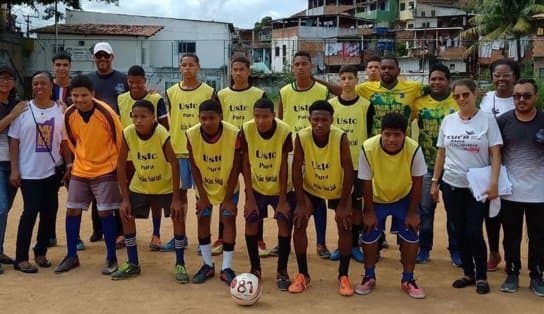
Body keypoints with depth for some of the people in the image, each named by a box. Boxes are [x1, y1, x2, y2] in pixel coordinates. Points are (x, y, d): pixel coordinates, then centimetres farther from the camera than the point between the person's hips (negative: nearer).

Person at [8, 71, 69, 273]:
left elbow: (64, 141, 6)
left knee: (49, 212, 7)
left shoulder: (60, 111, 2)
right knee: (30, 213, -5)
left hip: (53, 171, 3)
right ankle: (21, 258, 4)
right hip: (29, 172, -2)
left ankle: (41, 252, 23)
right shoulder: (23, 110, -2)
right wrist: (14, 170, -7)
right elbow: (14, 141, -1)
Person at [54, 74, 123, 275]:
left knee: (106, 213, -4)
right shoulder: (69, 115, -7)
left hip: (105, 170, -5)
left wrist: (118, 167, -2)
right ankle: (71, 256, 20)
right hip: (80, 170, 5)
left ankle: (111, 258, 9)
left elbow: (119, 140, -9)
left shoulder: (106, 113, -21)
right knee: (72, 211, 6)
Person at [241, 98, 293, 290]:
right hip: (256, 187, 2)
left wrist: (283, 199, -15)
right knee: (251, 223, -2)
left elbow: (284, 166, -17)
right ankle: (255, 268, 15)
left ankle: (282, 271, 8)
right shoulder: (246, 130, -20)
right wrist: (250, 198, -12)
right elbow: (245, 164, -12)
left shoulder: (284, 131, -24)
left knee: (284, 224, -7)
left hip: (280, 188, -1)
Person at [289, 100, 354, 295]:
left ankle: (343, 276, 10)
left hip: (338, 190, -1)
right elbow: (297, 170, -18)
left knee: (345, 227, -8)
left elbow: (348, 171, -23)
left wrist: (343, 204, -20)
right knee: (299, 224, -9)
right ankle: (303, 275, 6)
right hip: (311, 188, 1)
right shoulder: (301, 137, -27)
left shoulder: (340, 138, -30)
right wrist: (300, 203, -17)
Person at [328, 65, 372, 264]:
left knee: (357, 205, 5)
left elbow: (370, 135, 3)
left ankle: (354, 245, 16)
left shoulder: (366, 105, -1)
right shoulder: (330, 105, 1)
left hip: (359, 164, -1)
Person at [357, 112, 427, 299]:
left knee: (410, 236, -2)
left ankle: (408, 280, 16)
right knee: (369, 236, 2)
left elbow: (417, 182, -16)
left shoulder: (414, 149, -31)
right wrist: (369, 211, -11)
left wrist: (413, 211, -10)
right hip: (377, 199, 0)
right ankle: (369, 277, 23)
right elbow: (366, 183, -18)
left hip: (404, 198, 0)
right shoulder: (368, 148, -32)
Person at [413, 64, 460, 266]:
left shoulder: (458, 103, -4)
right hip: (426, 165, 2)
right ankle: (424, 249, 21)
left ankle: (455, 251, 18)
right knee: (425, 209, 9)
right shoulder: (419, 102, 2)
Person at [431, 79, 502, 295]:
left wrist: (494, 183, -15)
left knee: (473, 232, -4)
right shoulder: (448, 120, 5)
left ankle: (481, 276, 15)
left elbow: (495, 154, -7)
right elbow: (441, 153, 10)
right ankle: (468, 273, 23)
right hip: (451, 185, 4)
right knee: (459, 232, 9)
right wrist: (435, 181, 8)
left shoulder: (487, 119, -5)